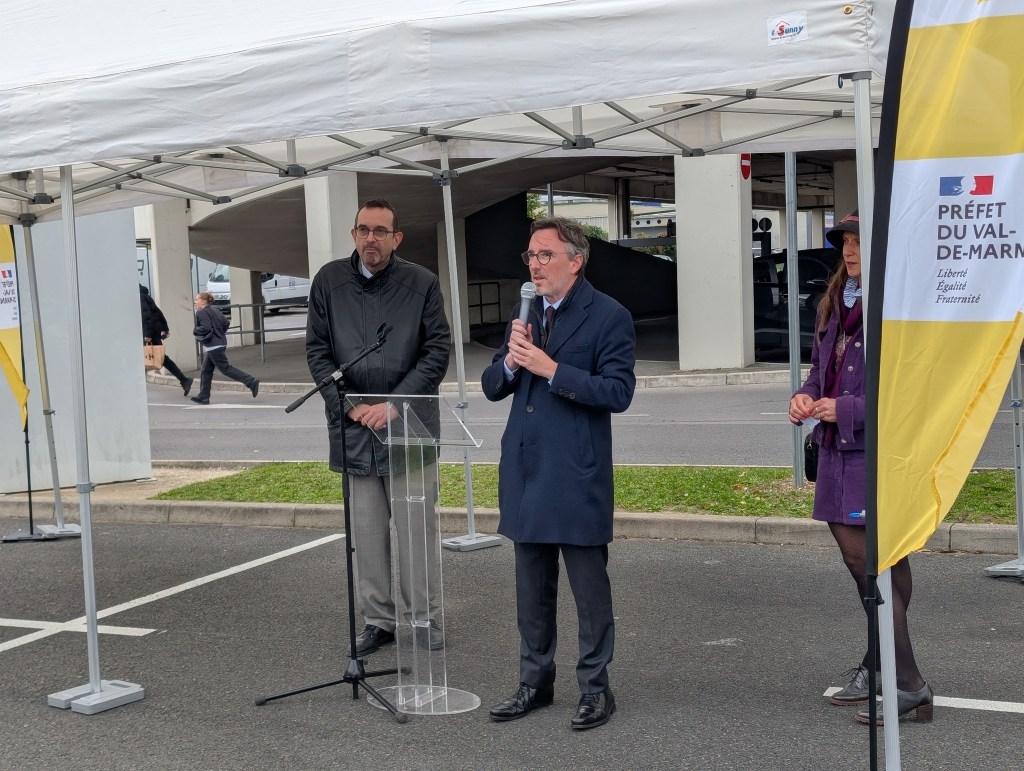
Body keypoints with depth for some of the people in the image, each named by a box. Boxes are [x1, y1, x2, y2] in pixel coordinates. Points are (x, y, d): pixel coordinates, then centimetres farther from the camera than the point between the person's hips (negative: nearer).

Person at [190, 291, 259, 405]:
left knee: (225, 369, -6)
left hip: (213, 346, -10)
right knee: (205, 371, 14)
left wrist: (195, 331, -8)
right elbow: (225, 323, 13)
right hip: (219, 343, 10)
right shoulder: (215, 310, 13)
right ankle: (203, 397, 17)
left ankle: (251, 382, -11)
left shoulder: (202, 312, -14)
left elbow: (206, 328, -24)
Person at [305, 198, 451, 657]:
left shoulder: (422, 284, -2)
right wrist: (349, 406, -6)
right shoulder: (329, 282, 3)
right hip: (353, 427, 2)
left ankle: (424, 618, 15)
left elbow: (438, 350, -4)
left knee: (416, 529, 3)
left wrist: (393, 404, -11)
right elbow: (317, 351, 5)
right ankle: (377, 620, 17)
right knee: (367, 532, 7)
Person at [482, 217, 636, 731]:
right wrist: (510, 361, -9)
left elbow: (618, 391, -16)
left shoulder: (609, 317, -8)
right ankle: (535, 681, 27)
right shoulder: (524, 314, 13)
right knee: (532, 587, 15)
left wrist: (552, 370, -21)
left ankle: (595, 688, 14)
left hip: (577, 476, -7)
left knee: (589, 587, 2)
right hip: (526, 472, 7)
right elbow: (492, 387, 12)